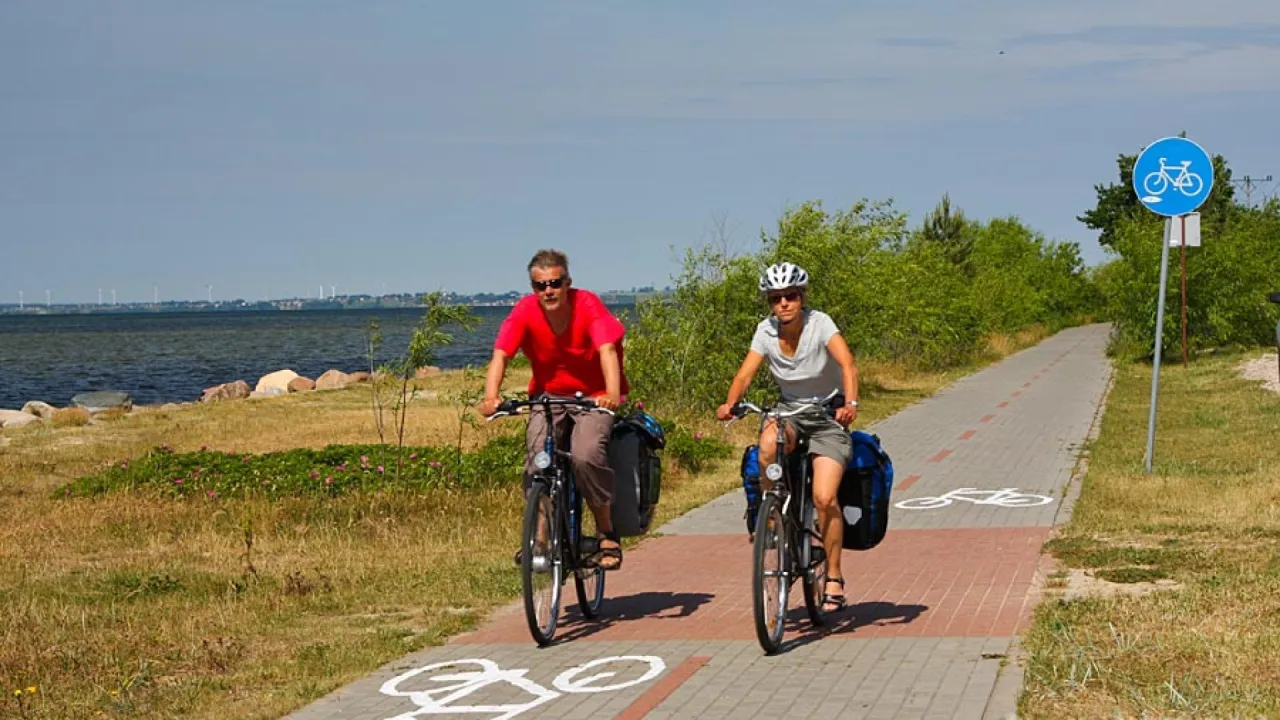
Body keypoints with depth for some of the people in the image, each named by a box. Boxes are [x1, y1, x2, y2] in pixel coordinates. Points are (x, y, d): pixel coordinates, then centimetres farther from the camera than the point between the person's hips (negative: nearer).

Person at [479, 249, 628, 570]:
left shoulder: (588, 305, -21)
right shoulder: (525, 311, -15)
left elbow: (607, 350, -34)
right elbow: (501, 354, -26)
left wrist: (613, 393, -52)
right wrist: (491, 396, -44)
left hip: (593, 396, -3)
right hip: (549, 395, 3)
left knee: (586, 455, -27)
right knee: (536, 459, -20)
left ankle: (608, 534, -9)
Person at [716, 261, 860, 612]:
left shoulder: (819, 324, -19)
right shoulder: (766, 331, -8)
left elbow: (848, 364, -32)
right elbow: (745, 374, -15)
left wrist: (851, 403, -50)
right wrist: (730, 403, -36)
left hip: (828, 414, -3)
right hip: (789, 409, 3)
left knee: (824, 498, -18)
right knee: (769, 444, -34)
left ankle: (834, 576, 1)